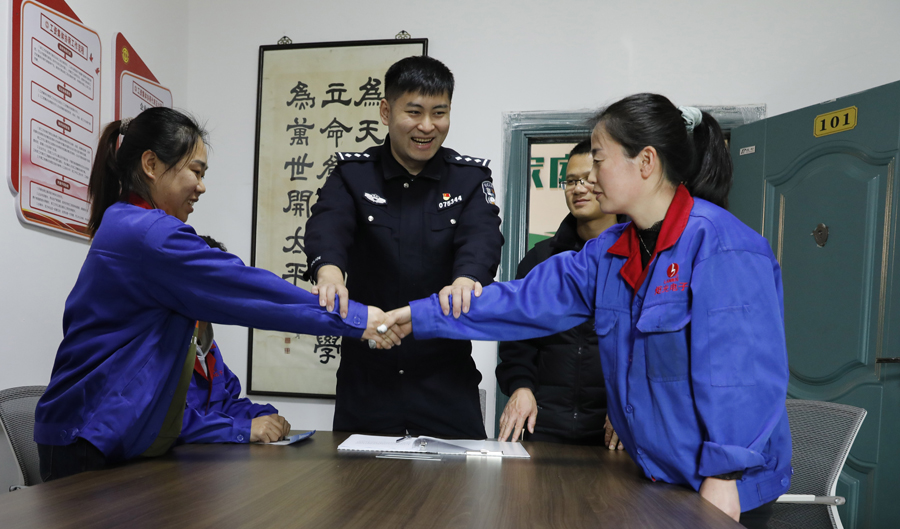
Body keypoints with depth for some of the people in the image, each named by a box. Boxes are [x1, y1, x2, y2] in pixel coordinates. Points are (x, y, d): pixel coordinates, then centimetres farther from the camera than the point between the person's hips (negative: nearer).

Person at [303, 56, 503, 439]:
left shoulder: (470, 178, 3)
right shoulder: (352, 173, 2)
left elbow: (482, 237, -15)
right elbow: (327, 225, -17)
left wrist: (466, 279, -39)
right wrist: (329, 270, -41)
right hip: (366, 376, 1)